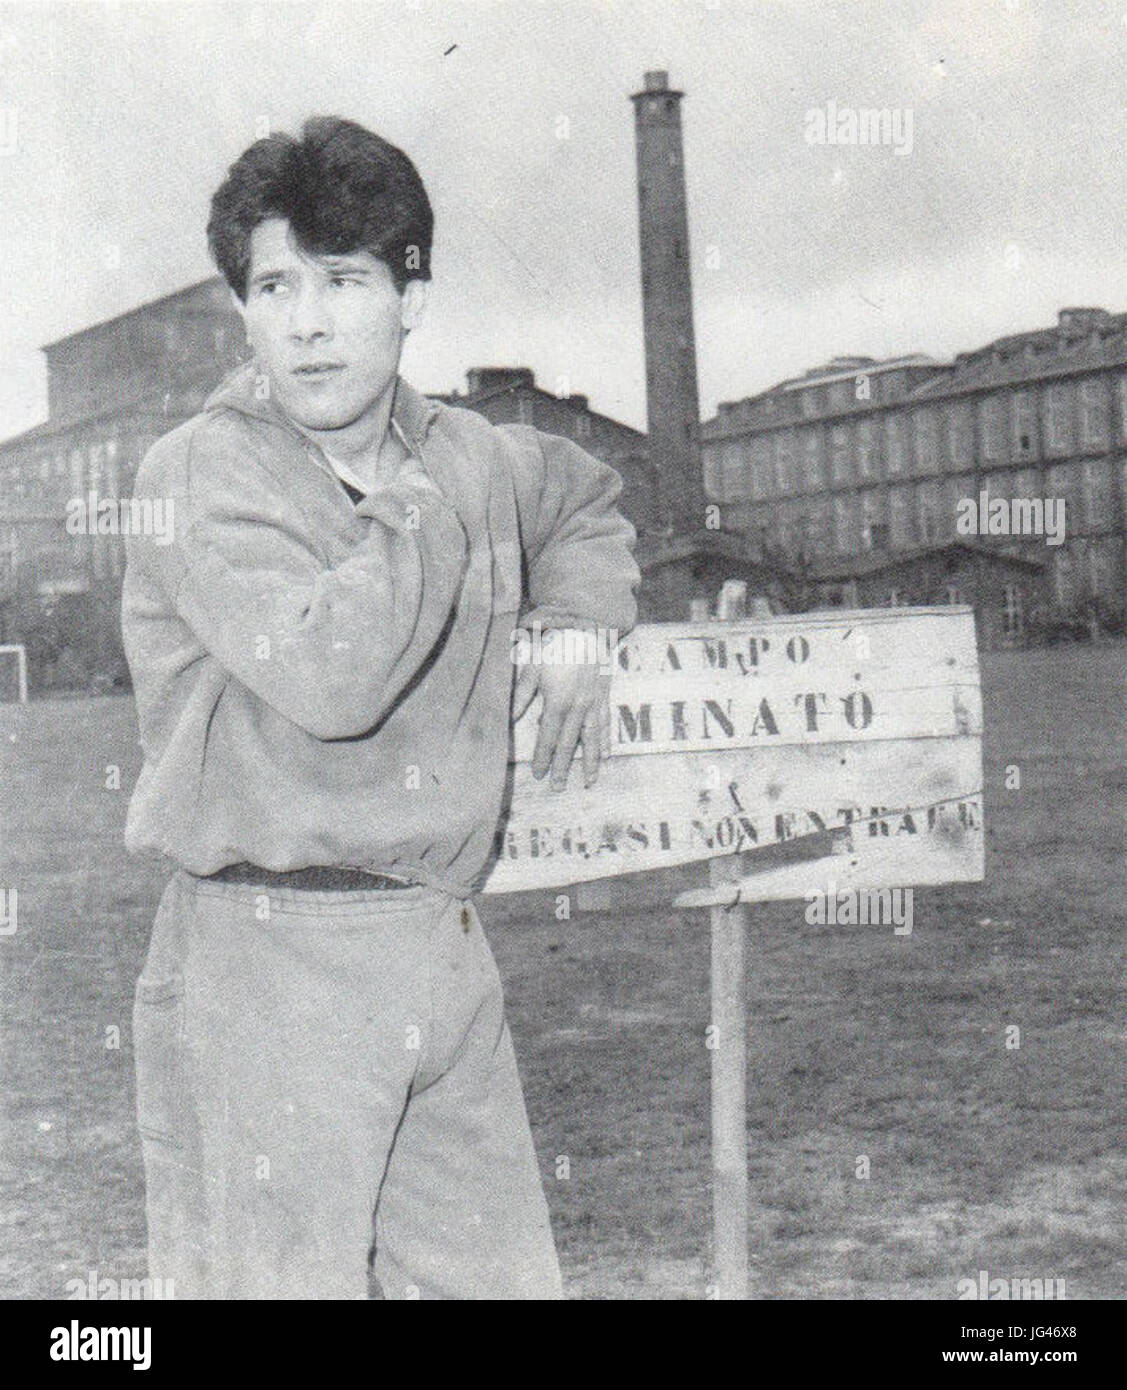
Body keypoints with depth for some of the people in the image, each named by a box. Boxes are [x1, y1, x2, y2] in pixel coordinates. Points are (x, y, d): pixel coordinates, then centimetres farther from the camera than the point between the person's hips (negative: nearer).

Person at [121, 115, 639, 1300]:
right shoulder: (204, 473, -9)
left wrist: (576, 625, 16)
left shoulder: (473, 459, 10)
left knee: (501, 1271, 11)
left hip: (444, 945, 6)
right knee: (282, 1278, -3)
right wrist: (417, 509, -11)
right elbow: (332, 675, -24)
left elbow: (588, 505, 34)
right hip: (264, 956, -6)